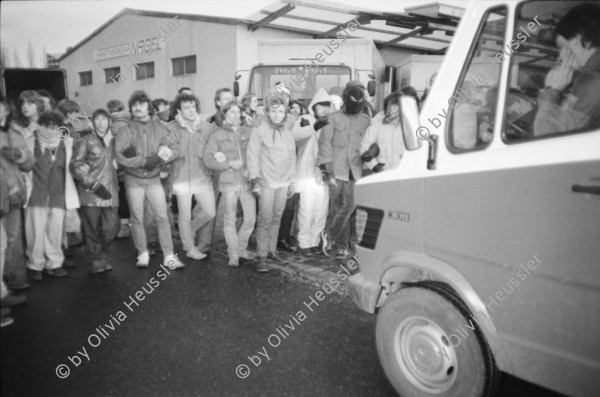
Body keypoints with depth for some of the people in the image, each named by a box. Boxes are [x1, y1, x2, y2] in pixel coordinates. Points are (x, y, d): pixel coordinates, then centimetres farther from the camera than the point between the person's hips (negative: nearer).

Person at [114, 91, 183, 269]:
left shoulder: (159, 127, 1)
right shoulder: (125, 130, -5)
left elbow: (175, 149, -7)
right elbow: (120, 155, -17)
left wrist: (157, 157, -24)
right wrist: (146, 161, -23)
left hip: (154, 179, 1)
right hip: (133, 180, -1)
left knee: (163, 217, 0)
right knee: (137, 219, 9)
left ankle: (169, 256, 6)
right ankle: (143, 254, 23)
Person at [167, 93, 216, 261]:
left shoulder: (207, 127, 1)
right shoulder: (171, 128, -4)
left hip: (203, 176, 2)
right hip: (181, 177, -2)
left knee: (210, 212, 3)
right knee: (185, 215, 6)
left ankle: (190, 228, 34)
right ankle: (190, 248, 26)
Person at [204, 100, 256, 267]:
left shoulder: (249, 131, 7)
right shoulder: (217, 134, 4)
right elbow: (208, 159, -2)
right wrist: (230, 163, -12)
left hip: (247, 181, 2)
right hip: (228, 182, -2)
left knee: (251, 219, 3)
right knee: (230, 220, 4)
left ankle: (241, 248, 27)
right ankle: (233, 254, 20)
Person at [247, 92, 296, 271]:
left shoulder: (288, 133, 11)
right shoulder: (259, 131, -4)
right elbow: (253, 157, -5)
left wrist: (292, 181, 14)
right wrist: (255, 180, -9)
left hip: (284, 183, 5)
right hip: (266, 183, -5)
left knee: (276, 219, 11)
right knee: (265, 220, -4)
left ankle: (272, 251, 23)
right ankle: (262, 256, 4)